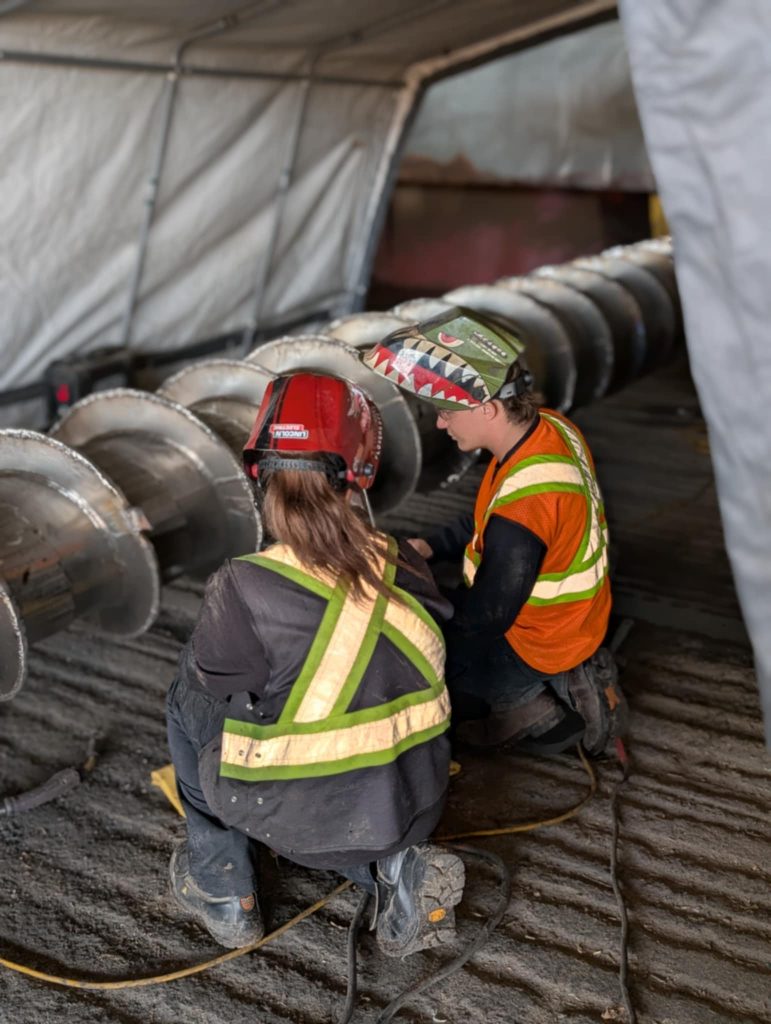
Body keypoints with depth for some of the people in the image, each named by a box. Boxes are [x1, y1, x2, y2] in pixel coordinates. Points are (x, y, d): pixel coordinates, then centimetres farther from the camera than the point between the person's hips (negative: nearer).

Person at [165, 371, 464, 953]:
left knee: (188, 702, 17)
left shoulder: (243, 589, -22)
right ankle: (397, 868, 11)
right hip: (414, 806, 4)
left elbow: (208, 688, -6)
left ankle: (222, 890, 23)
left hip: (307, 819, -4)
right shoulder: (404, 566, -9)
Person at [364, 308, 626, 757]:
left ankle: (536, 714, 1)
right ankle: (565, 686, 16)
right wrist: (428, 546, 1)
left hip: (535, 648, -9)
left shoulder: (522, 508, -36)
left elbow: (489, 617, -25)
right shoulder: (551, 426, -9)